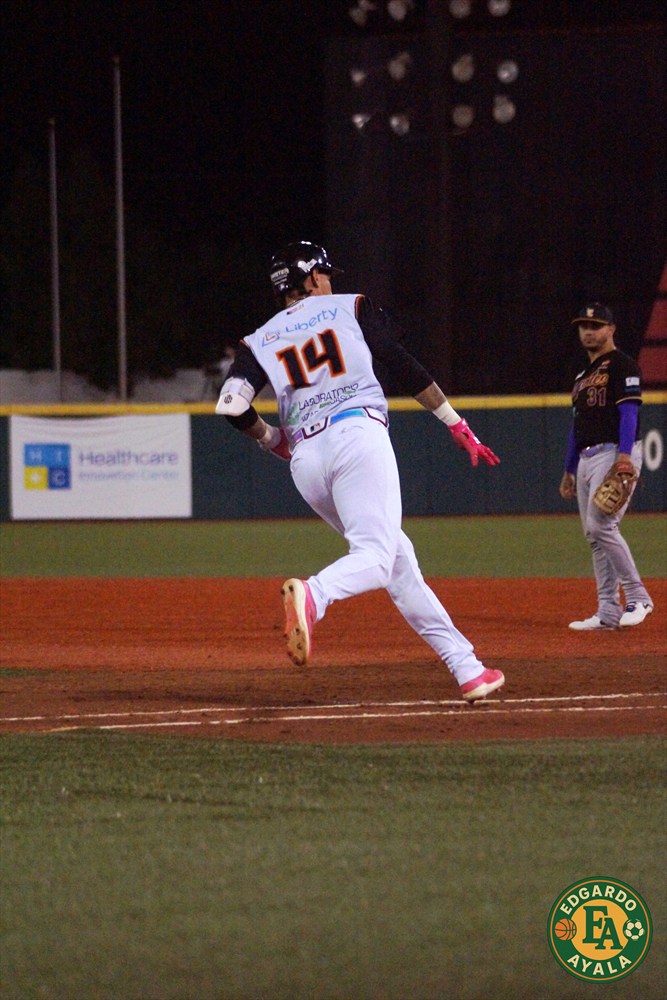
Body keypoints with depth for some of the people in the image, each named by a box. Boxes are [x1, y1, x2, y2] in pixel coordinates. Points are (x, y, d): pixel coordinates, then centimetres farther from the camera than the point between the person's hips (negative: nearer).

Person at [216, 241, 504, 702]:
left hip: (305, 457, 4)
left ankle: (466, 667, 8)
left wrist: (272, 439, 23)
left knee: (399, 559, 12)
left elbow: (232, 404, 3)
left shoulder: (260, 342, 19)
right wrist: (459, 428, 12)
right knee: (375, 557, -17)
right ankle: (312, 594, -51)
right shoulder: (351, 307, 15)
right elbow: (407, 369, 8)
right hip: (359, 434, -4)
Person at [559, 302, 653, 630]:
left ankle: (637, 598, -13)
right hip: (586, 459, 9)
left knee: (601, 525, -19)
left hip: (614, 454, -9)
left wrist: (625, 455, -28)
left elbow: (629, 411, -16)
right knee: (594, 535, 5)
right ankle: (608, 612, 6)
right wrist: (569, 472, 21)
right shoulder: (583, 376, 22)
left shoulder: (623, 366, -5)